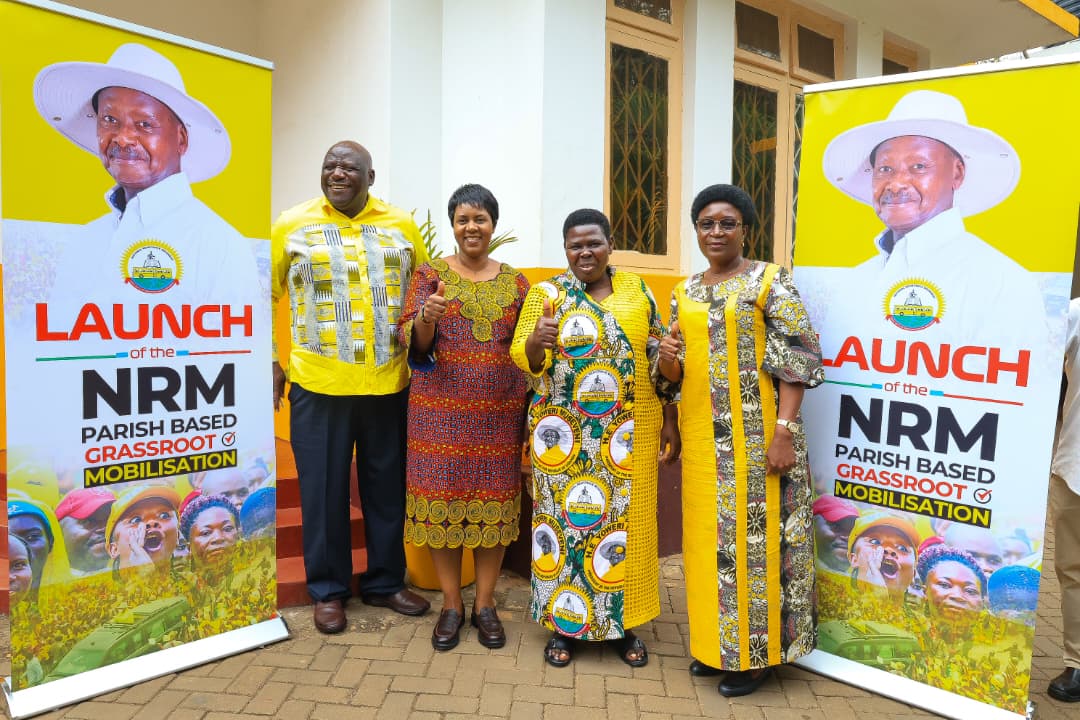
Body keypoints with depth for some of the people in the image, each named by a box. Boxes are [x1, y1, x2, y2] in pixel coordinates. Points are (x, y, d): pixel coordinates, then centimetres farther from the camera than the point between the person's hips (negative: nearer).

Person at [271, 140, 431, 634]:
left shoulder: (401, 226, 6)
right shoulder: (292, 224, 2)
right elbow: (265, 294, 6)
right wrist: (270, 361, 1)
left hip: (389, 383, 2)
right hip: (318, 384, -1)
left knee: (386, 485, 12)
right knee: (324, 489, 8)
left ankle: (385, 582, 30)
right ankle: (329, 590, 26)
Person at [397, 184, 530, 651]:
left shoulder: (515, 282, 9)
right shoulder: (429, 274, 3)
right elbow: (410, 339, -4)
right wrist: (425, 318, -23)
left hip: (499, 410, 2)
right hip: (441, 407, -1)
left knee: (495, 500, 4)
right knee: (442, 496, 2)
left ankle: (485, 603, 20)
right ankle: (451, 603, 19)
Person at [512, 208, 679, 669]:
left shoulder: (636, 290, 7)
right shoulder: (546, 293, 0)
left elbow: (657, 357, 9)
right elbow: (522, 357, -7)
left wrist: (669, 421, 6)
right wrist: (537, 342, -30)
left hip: (630, 433, 2)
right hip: (566, 433, -2)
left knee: (626, 520, 8)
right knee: (565, 520, 5)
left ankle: (623, 622, 25)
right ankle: (563, 622, 22)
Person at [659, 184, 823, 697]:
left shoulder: (770, 280, -5)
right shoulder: (684, 292, 11)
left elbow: (797, 359, -11)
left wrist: (785, 431, -18)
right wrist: (667, 359, -8)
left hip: (755, 435, -5)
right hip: (702, 437, 6)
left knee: (751, 536, 1)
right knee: (707, 535, 13)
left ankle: (756, 653, 18)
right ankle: (714, 643, 29)